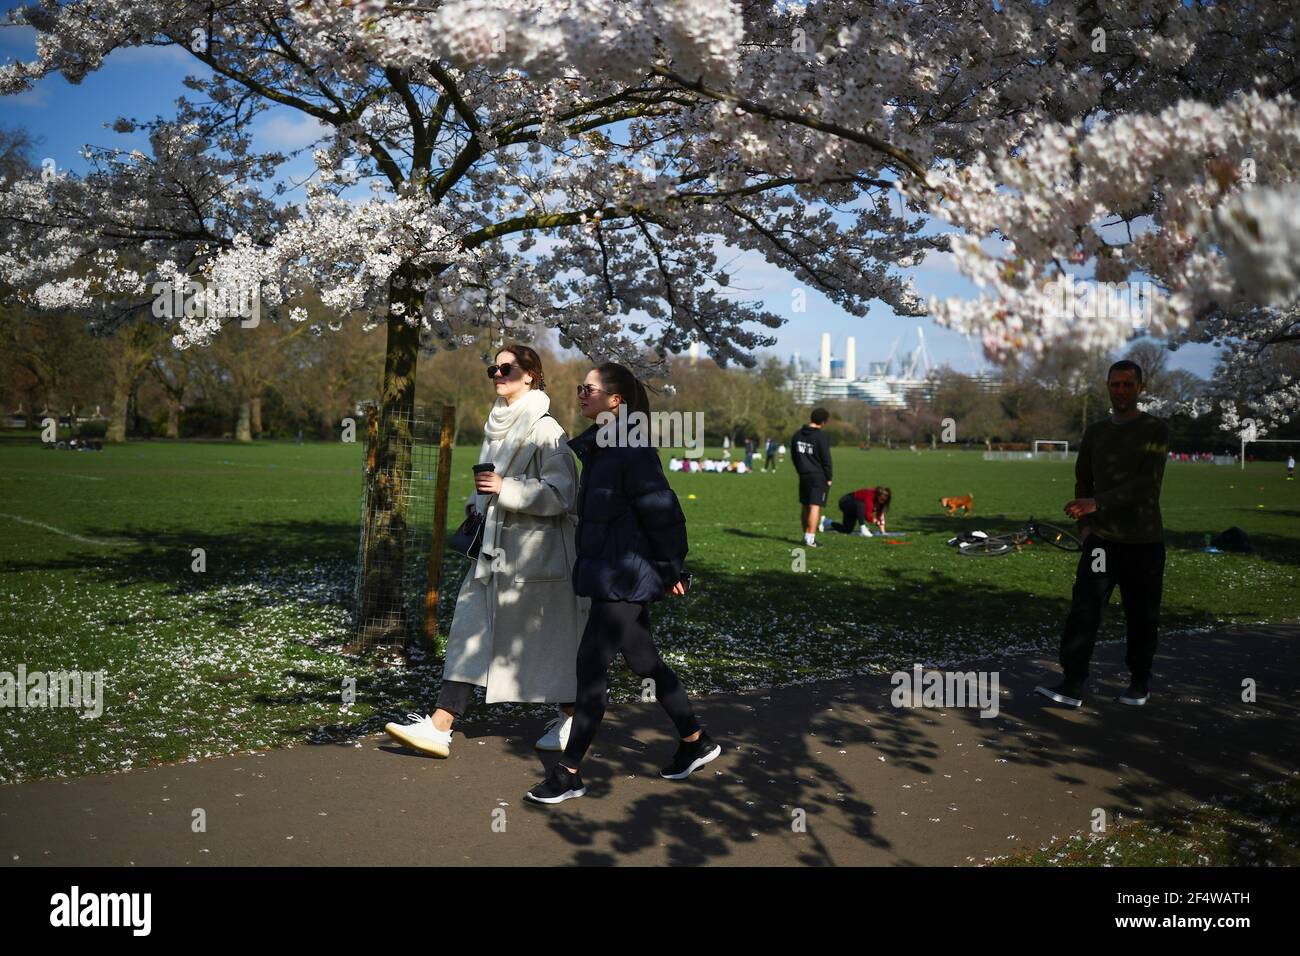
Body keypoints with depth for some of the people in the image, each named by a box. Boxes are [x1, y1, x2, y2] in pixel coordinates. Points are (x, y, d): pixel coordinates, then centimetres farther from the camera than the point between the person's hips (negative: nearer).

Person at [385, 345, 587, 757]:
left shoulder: (545, 430, -12)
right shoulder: (498, 425, 14)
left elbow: (560, 493, -18)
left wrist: (505, 489, -24)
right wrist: (478, 502, 14)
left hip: (535, 551, -8)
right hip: (494, 549, 8)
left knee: (551, 636, 5)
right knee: (470, 633, 3)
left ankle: (571, 718, 24)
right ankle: (439, 726, 2)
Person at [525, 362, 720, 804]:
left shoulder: (632, 451, -18)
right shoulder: (595, 446, 10)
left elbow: (663, 511, -18)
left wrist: (670, 569, -11)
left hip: (624, 577, -10)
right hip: (612, 574, 10)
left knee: (590, 666, -5)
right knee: (644, 661, 17)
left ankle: (569, 773, 5)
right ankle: (696, 742, 32)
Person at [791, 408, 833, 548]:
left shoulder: (798, 435, 7)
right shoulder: (820, 436, -14)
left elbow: (793, 456, 15)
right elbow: (826, 459, -11)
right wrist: (828, 478, -3)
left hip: (804, 476, 7)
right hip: (819, 477, -6)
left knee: (806, 507, 15)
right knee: (815, 507, -7)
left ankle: (806, 535, 21)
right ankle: (810, 538, -10)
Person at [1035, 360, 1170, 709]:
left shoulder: (1156, 429, -3)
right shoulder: (1095, 432, 12)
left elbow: (1147, 483, -14)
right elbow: (1083, 481, 17)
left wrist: (1097, 503, -23)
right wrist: (1085, 522, 2)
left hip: (1143, 541, -3)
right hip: (1101, 539, 3)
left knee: (1141, 617, 4)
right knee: (1083, 611, -8)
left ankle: (1139, 682, 22)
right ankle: (1072, 685, -10)